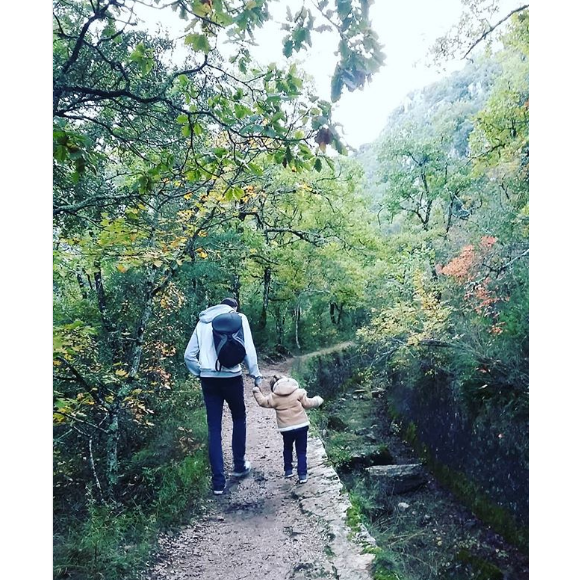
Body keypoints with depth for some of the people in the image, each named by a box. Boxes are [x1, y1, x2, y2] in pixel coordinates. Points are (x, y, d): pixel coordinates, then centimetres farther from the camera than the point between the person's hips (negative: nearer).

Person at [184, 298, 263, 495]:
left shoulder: (203, 321, 13)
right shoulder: (239, 318, 3)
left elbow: (189, 355, 10)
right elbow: (248, 349, -6)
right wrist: (256, 375, 1)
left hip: (208, 379, 3)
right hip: (231, 377, -3)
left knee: (214, 428, 8)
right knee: (239, 418, 21)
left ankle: (218, 482, 10)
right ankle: (239, 465, 29)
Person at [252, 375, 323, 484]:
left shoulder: (274, 397, -1)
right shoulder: (298, 392, -1)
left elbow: (263, 402, 7)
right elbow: (308, 403, 1)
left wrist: (257, 392, 23)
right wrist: (318, 400, 19)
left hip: (286, 428, 0)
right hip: (302, 425, 0)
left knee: (287, 448, 26)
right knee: (301, 451, 9)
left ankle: (288, 470, 27)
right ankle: (302, 475, 5)